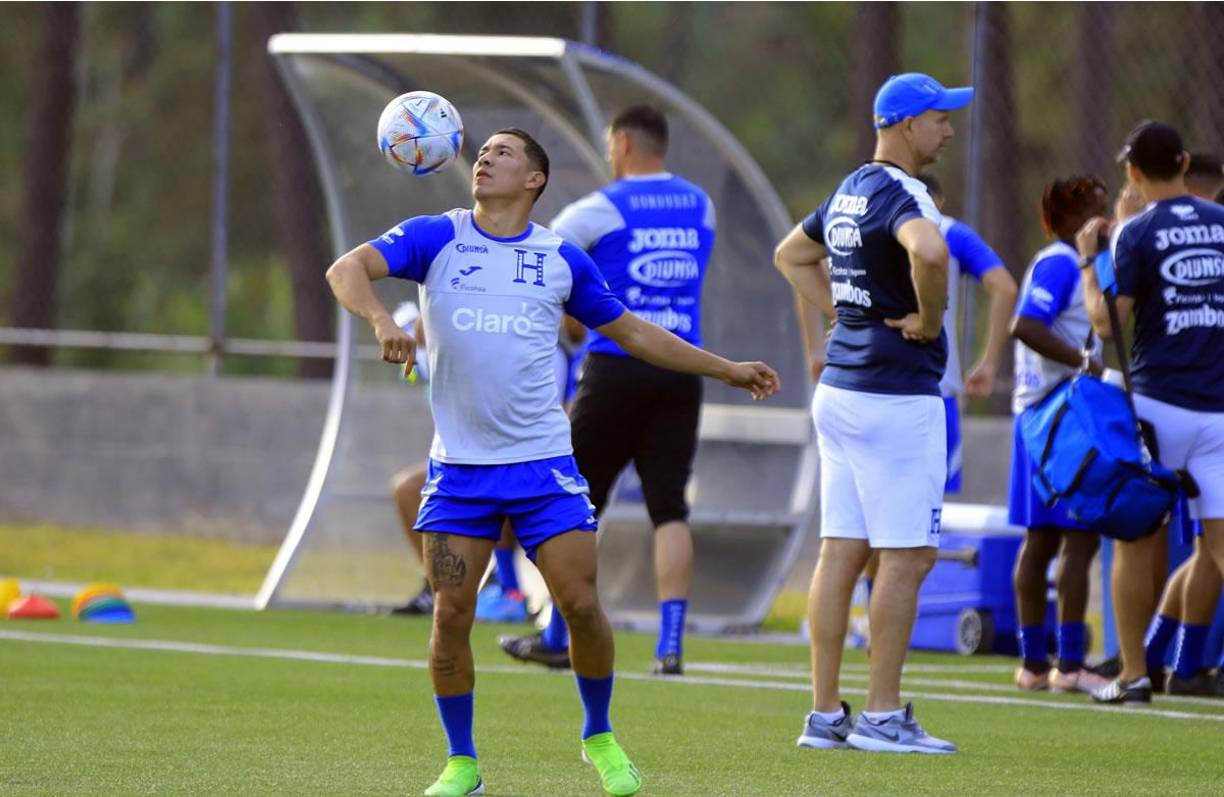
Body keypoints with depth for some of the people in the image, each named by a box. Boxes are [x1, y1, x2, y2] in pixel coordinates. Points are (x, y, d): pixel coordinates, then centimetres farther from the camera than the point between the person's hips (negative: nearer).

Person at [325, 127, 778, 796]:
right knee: (450, 613, -6)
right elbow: (347, 270, -12)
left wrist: (727, 369, 20)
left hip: (543, 464, 1)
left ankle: (599, 736, 18)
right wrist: (381, 319, -33)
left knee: (581, 605, -7)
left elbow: (633, 333, 20)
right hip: (459, 466, -1)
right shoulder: (435, 238, 2)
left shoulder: (561, 259, 7)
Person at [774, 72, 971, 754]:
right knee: (908, 556, -3)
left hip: (840, 388, 9)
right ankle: (882, 716, -3)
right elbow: (928, 250, -38)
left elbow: (791, 254, 30)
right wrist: (930, 320, -21)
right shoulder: (900, 193, -15)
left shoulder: (850, 192, 14)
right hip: (898, 396, -9)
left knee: (843, 551, 9)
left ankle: (825, 714, 9)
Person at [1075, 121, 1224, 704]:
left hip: (1157, 403, -3)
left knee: (1137, 541, 9)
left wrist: (1088, 261, 3)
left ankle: (1133, 675, 11)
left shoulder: (1137, 234, -7)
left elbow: (1107, 323, -11)